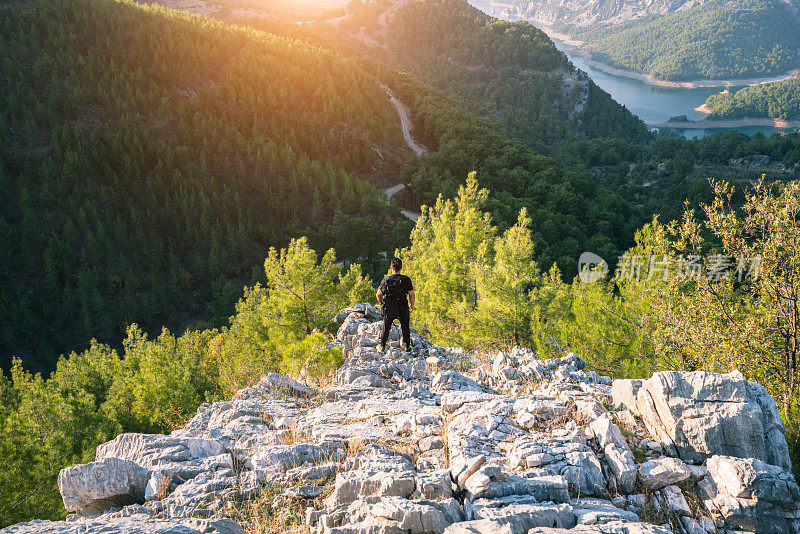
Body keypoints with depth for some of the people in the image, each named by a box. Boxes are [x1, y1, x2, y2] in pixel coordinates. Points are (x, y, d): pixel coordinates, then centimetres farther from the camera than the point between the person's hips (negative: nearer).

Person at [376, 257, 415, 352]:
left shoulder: (385, 280, -9)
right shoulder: (406, 279, -12)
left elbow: (378, 295, -1)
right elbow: (412, 295, -8)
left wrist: (382, 303, 19)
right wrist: (412, 305, 11)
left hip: (389, 309, 1)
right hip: (403, 308, -1)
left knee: (386, 327, 18)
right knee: (405, 327, 18)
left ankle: (382, 346, 22)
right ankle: (406, 346, 19)